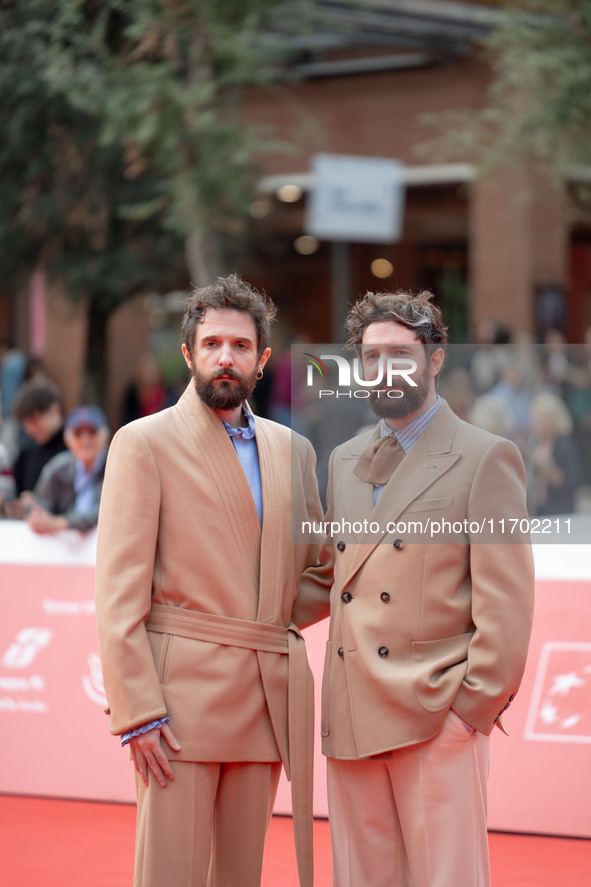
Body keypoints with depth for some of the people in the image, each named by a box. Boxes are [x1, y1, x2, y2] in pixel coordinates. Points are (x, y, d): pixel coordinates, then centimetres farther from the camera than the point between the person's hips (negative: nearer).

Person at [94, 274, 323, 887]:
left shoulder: (292, 450, 16)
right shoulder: (145, 442, -1)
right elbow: (119, 590, -6)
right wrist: (137, 710, -14)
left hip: (268, 695, 5)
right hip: (182, 693, -5)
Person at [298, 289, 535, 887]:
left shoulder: (485, 458, -1)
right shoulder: (344, 461, 18)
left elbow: (506, 601, -5)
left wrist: (475, 705, -11)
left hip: (437, 722, -6)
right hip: (352, 721, 6)